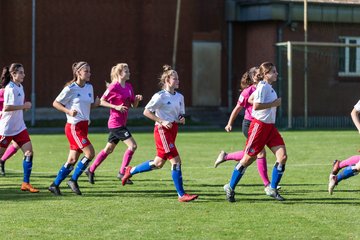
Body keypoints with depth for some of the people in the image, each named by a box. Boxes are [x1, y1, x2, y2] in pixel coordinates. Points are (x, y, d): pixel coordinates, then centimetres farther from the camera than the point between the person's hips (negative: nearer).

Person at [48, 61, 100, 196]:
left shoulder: (89, 87, 10)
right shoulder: (70, 89, -10)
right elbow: (55, 103, -5)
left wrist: (96, 103, -3)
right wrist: (68, 111, -19)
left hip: (84, 126, 7)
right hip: (73, 126, -7)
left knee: (73, 159, 7)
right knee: (90, 153, -16)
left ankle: (55, 185, 16)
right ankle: (73, 180, -3)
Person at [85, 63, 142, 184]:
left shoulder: (129, 87, 10)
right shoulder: (113, 87, -12)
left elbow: (134, 105, 15)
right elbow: (102, 101, -9)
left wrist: (137, 99, -6)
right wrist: (116, 107, -20)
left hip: (122, 123, 8)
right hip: (116, 123, -8)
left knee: (109, 149, 15)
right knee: (132, 145, -13)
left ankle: (91, 170, 25)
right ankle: (122, 173, -7)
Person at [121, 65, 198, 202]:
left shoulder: (179, 97, 11)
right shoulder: (160, 96, -11)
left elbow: (181, 114, 23)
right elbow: (146, 112, -10)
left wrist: (182, 119, -1)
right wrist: (162, 122, -17)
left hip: (173, 129, 9)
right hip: (162, 130, -8)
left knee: (159, 163, 14)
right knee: (176, 161, -12)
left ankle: (131, 171, 33)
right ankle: (181, 195, -8)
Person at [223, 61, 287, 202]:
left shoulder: (269, 87, 14)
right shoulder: (263, 87, -14)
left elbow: (250, 99, 26)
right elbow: (256, 106, -26)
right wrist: (273, 104, -19)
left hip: (270, 127, 9)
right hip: (259, 125, -9)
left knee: (282, 156, -5)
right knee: (248, 159, 0)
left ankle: (272, 189, 4)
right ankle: (230, 188, 15)